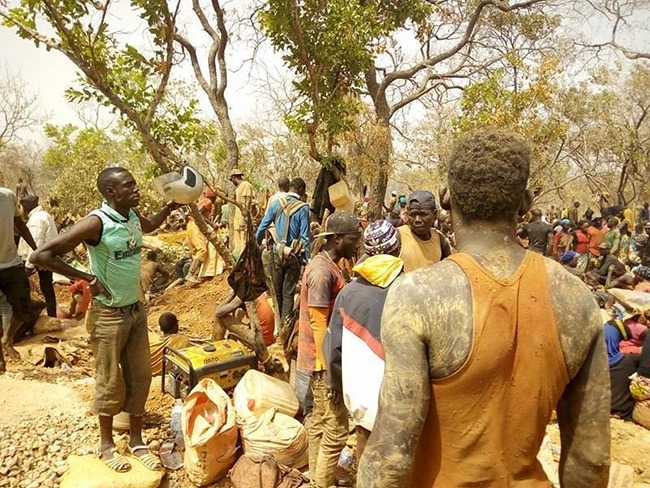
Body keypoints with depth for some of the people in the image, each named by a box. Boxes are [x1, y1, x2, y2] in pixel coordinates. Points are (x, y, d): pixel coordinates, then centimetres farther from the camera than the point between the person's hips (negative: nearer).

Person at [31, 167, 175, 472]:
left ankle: (137, 440, 29)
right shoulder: (96, 223, -21)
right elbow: (41, 256, -22)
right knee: (110, 382, 8)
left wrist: (171, 205, 14)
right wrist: (86, 279, -19)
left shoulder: (134, 217, 1)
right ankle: (106, 444, 30)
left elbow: (150, 226, 28)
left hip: (136, 309, 7)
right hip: (108, 314, -6)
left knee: (140, 377, 13)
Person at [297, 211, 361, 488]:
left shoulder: (325, 265, 9)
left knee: (320, 421, 20)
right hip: (324, 362, -10)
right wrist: (328, 371, -21)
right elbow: (319, 325, -23)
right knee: (337, 430, 1)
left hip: (322, 359, 10)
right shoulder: (322, 272, -21)